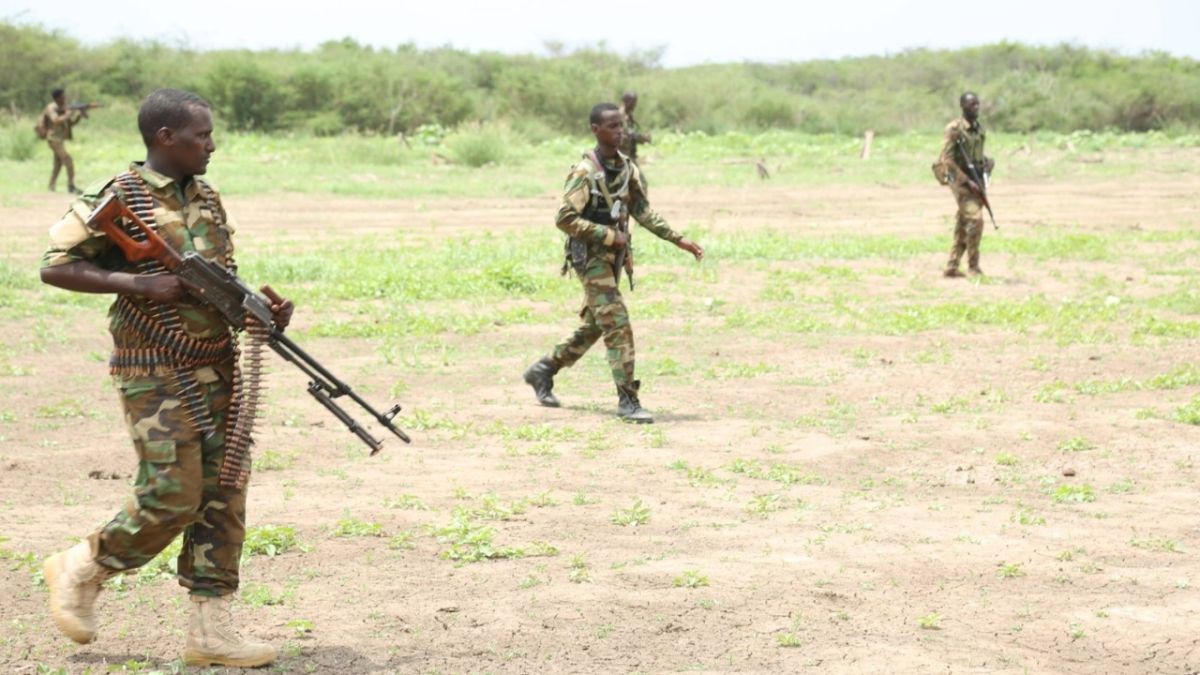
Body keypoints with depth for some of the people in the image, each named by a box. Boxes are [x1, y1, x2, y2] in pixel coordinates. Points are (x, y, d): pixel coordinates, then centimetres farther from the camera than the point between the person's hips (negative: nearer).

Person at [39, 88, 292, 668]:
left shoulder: (208, 200, 12)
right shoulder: (117, 199, -9)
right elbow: (54, 266, -11)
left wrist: (261, 310, -2)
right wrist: (139, 284, -20)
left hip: (218, 368, 7)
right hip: (156, 374, -7)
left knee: (223, 498, 3)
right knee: (171, 498, -8)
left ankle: (210, 630, 8)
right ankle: (79, 570, 16)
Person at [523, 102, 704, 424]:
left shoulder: (627, 167, 6)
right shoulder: (584, 173, -16)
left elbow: (642, 211, 11)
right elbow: (565, 219, -20)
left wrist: (679, 240, 3)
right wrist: (609, 235, -21)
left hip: (614, 255, 8)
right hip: (591, 256, -8)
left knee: (594, 325, 16)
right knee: (618, 325, -13)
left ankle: (544, 370, 33)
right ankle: (628, 400, -10)